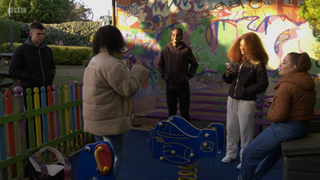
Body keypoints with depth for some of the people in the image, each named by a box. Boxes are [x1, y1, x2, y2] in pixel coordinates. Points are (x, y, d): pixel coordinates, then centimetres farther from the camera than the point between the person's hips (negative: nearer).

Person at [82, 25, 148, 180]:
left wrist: (130, 70, 13)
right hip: (109, 120, -10)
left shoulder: (95, 61, 11)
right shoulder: (113, 64, -22)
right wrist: (137, 68, -7)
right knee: (114, 157, 1)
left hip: (98, 118, 10)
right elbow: (129, 89, -20)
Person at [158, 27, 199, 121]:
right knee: (171, 111, 14)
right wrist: (164, 76, -1)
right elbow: (160, 65, 11)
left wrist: (189, 76, -3)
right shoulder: (165, 49, 0)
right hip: (170, 85, 2)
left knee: (185, 111, 6)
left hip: (183, 86, -1)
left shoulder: (186, 50, -4)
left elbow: (195, 64, 6)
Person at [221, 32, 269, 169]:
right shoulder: (235, 60, 6)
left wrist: (247, 91, -19)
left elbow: (263, 84, -13)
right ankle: (231, 153, 29)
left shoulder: (257, 63, -11)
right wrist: (227, 75, -8)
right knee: (231, 128, 14)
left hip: (247, 101, -6)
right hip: (232, 99, 6)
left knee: (245, 130, 4)